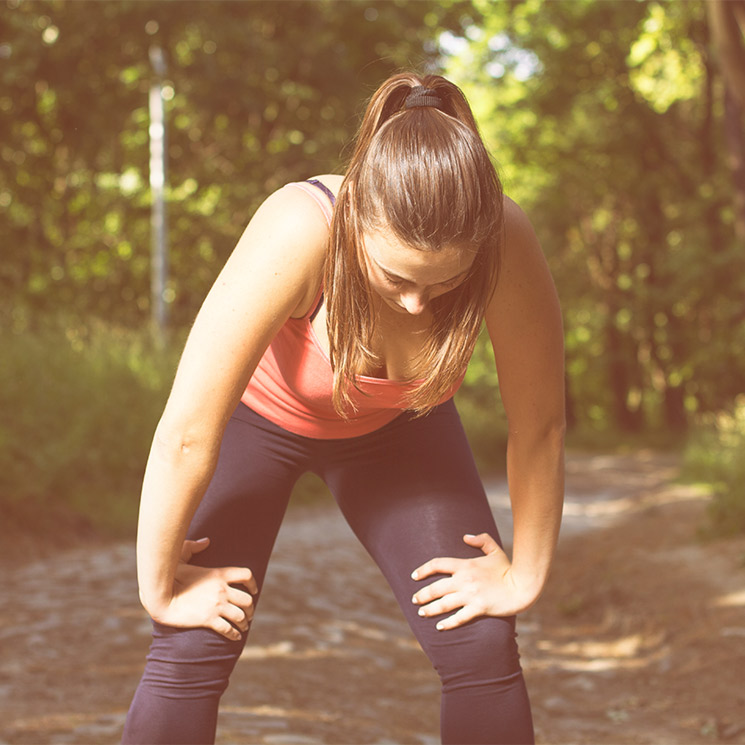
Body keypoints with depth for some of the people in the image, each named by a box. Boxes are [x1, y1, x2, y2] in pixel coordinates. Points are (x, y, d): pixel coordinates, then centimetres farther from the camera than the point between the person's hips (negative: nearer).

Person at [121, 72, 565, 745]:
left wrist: (525, 577, -11)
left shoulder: (506, 244, -35)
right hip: (261, 411, -2)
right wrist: (160, 583, -23)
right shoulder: (297, 233, -42)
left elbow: (540, 427, -21)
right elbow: (187, 434, -34)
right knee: (190, 652, -14)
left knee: (482, 647, -10)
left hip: (394, 425, 2)